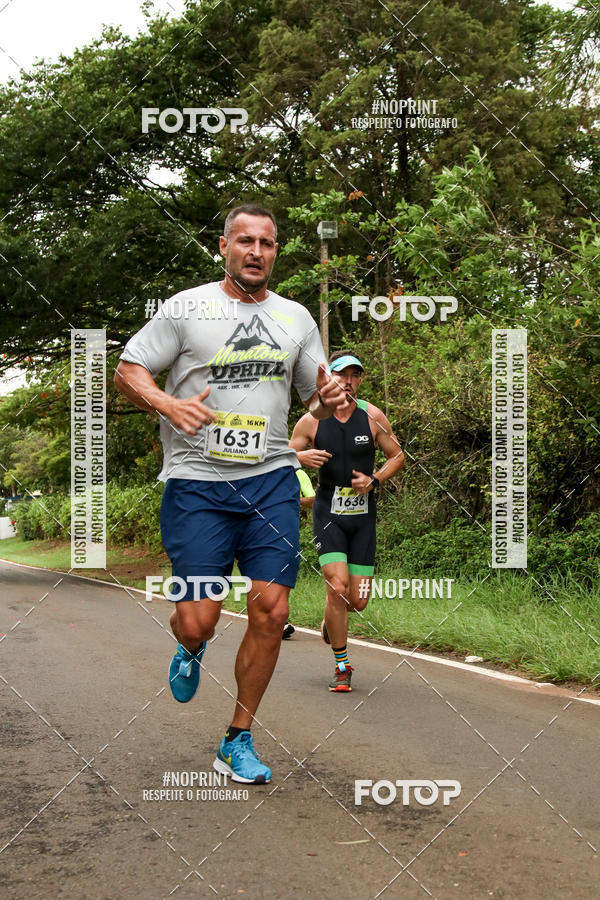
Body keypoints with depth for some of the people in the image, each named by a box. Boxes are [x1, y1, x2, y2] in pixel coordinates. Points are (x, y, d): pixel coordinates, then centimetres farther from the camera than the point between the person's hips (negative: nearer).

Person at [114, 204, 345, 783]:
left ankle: (237, 741, 14)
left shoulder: (296, 318, 13)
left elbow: (315, 398, 21)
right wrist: (169, 405, -18)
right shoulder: (186, 308, 1)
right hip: (196, 481, -3)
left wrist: (329, 400, -4)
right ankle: (191, 649, 34)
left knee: (271, 611, -5)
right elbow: (127, 371, 2)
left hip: (271, 480, 3)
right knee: (198, 621, -7)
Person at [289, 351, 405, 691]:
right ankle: (342, 666, 0)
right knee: (338, 587, -17)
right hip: (328, 511, -1)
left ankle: (331, 619, 38)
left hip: (363, 514, 2)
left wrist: (374, 480, -9)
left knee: (358, 601, 0)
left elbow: (398, 456, 8)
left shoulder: (373, 416, -1)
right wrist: (302, 456, -17)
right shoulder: (311, 421, -2)